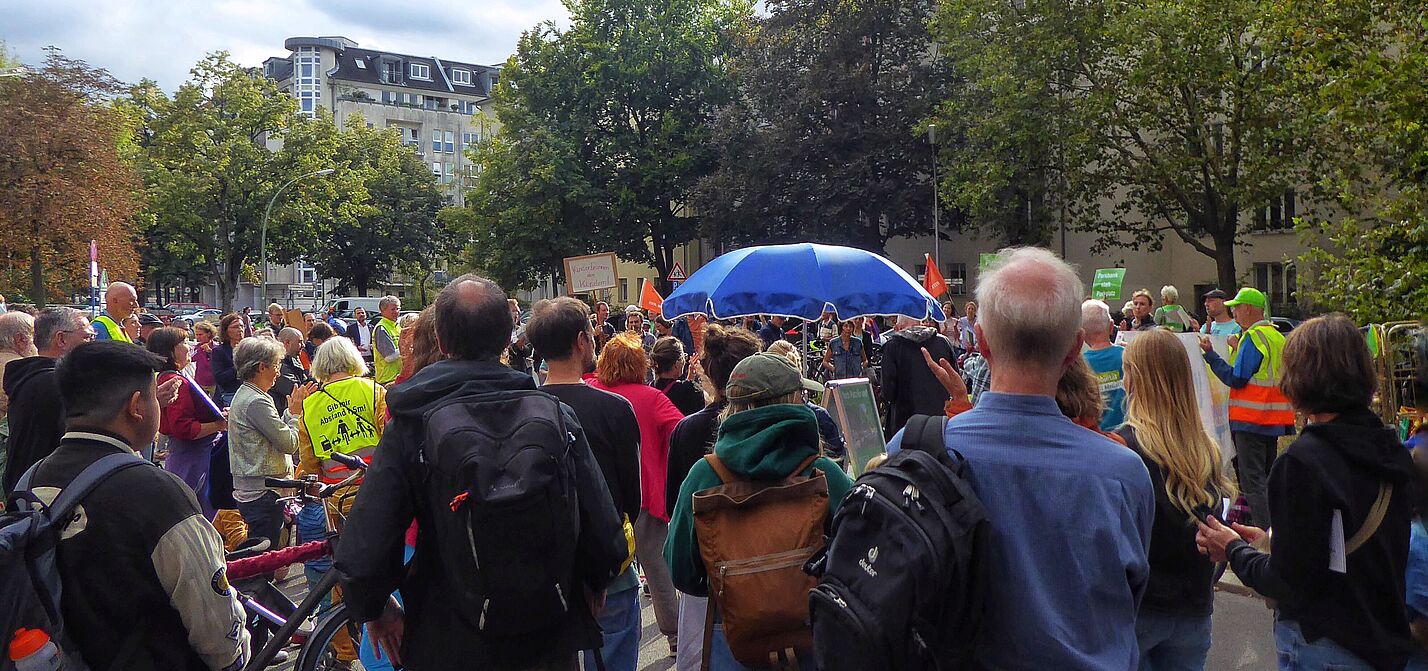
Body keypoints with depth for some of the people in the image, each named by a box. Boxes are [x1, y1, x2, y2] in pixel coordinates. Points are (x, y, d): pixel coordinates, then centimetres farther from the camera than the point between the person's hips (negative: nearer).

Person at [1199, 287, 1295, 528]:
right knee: (1266, 478, 16)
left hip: (1252, 420, -9)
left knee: (1252, 482, -7)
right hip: (1275, 421, 9)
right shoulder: (1277, 336, 15)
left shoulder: (1253, 337, -13)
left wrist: (1211, 355, -12)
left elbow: (1236, 379, -18)